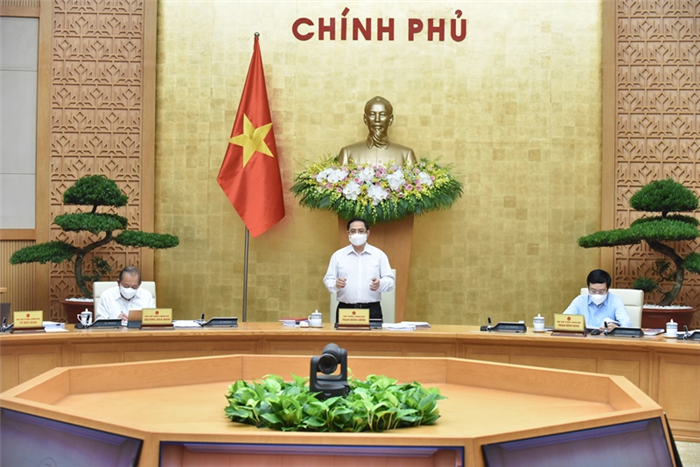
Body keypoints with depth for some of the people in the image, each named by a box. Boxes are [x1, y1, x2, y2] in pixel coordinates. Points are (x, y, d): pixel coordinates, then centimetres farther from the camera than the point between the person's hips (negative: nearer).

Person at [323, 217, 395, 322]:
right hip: (345, 309, 0)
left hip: (372, 310, 0)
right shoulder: (338, 256, 9)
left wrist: (380, 284, -18)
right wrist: (336, 285, -16)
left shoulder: (379, 255, 8)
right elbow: (328, 280, 7)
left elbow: (390, 280, 4)